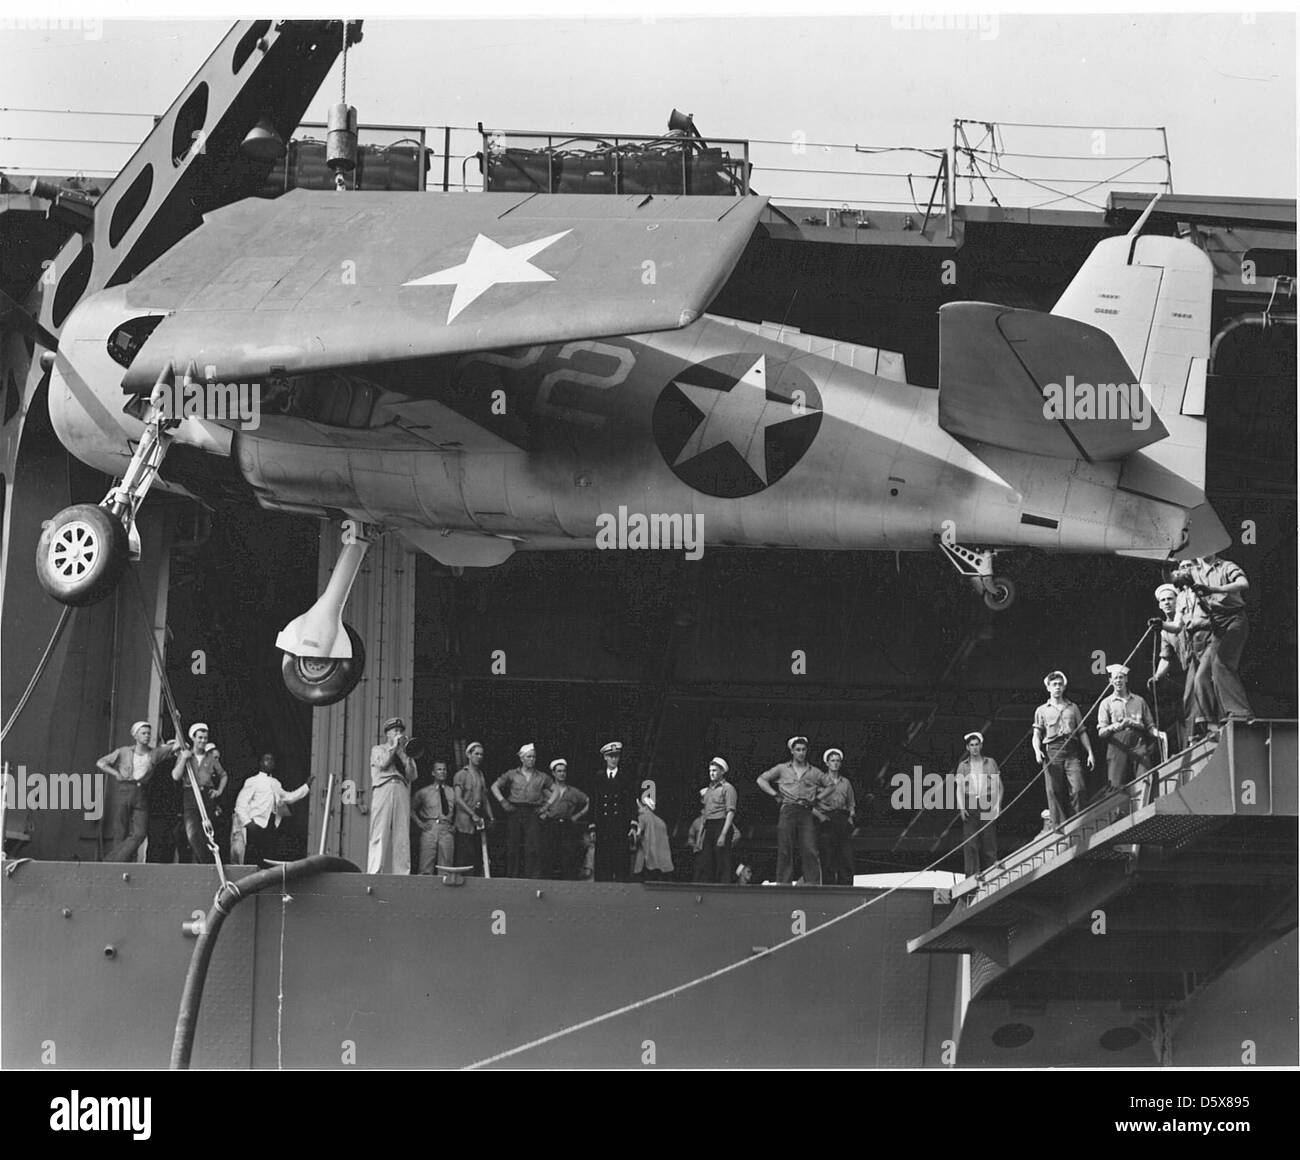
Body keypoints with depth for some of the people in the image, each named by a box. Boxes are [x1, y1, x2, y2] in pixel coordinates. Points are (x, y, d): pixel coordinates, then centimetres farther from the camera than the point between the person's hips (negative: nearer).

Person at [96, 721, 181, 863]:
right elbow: (101, 763, 10)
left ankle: (111, 860, -6)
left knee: (140, 833, -13)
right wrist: (117, 774, 1)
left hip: (141, 796, 2)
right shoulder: (124, 752, 6)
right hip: (123, 792, -2)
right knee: (120, 834, -2)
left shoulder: (155, 753, 9)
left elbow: (177, 745, 5)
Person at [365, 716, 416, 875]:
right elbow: (382, 764, -4)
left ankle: (401, 873, -9)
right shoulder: (377, 749, 18)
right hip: (383, 790, -3)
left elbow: (413, 775, 10)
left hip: (402, 793, 3)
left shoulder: (406, 753, 25)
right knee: (380, 833, -13)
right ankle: (375, 872, -19)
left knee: (402, 836, -5)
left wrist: (403, 753, 6)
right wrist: (393, 747, 5)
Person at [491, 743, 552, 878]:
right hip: (515, 811, 0)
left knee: (533, 848, -11)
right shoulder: (512, 774, 11)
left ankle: (533, 878, -12)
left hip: (533, 813, 0)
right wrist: (502, 801, -3)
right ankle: (512, 878, 6)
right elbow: (494, 786, 9)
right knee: (513, 848, -1)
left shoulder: (541, 777, 14)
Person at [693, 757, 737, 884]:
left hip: (721, 825, -7)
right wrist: (700, 834, 14)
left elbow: (730, 812, -11)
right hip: (708, 828, 7)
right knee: (702, 863, 1)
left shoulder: (727, 788, -3)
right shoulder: (708, 790, 20)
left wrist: (723, 834, -19)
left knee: (722, 865, -8)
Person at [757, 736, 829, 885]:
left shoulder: (814, 772, 14)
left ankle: (813, 884, -13)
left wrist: (819, 796, 8)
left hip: (807, 812, 0)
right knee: (785, 851, -3)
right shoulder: (782, 769, 13)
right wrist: (775, 794, 5)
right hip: (788, 811, 0)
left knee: (810, 850, -11)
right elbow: (761, 780, 13)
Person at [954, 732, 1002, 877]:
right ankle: (972, 875, -9)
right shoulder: (963, 766, 10)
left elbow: (998, 786, 9)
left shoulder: (990, 763, 9)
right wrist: (961, 807, -6)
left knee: (989, 842, -4)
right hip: (970, 804, 0)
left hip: (987, 804, 0)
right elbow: (959, 787, 6)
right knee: (970, 843, -7)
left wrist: (997, 804, -3)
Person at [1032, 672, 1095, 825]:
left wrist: (1090, 752, 9)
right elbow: (1037, 734, 9)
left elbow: (1082, 732, 20)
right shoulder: (1042, 710, 16)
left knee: (1079, 788, -14)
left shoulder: (1073, 707, 21)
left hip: (1071, 751, 1)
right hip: (1052, 752, -1)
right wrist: (1037, 751, -10)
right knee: (1055, 792, -6)